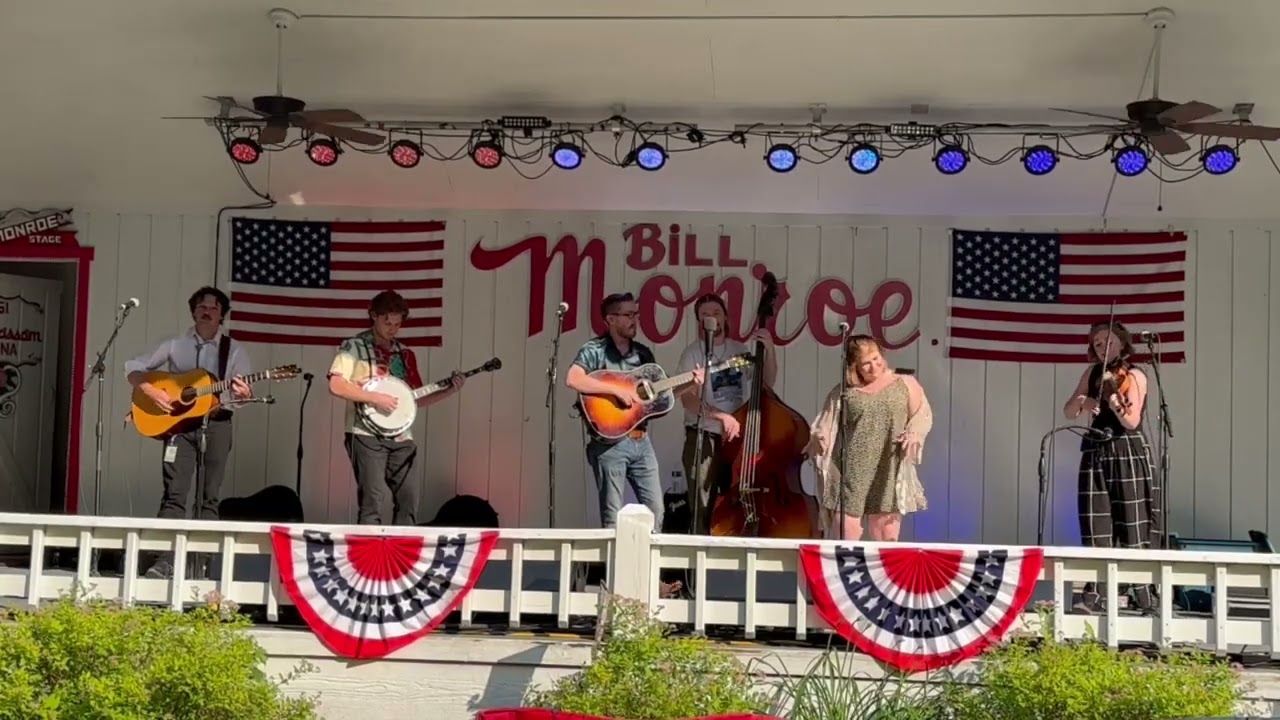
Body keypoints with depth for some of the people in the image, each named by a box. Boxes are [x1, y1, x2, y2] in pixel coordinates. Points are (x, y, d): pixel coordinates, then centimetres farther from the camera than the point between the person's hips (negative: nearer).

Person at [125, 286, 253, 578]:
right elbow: (133, 368, 8)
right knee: (174, 495, -7)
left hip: (217, 424, 0)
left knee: (208, 498, 0)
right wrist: (152, 391, -10)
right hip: (179, 423, 0)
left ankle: (198, 562, 3)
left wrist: (245, 395, -24)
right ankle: (165, 560, -9)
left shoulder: (234, 350, 6)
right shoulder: (174, 345, 7)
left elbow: (247, 391, 1)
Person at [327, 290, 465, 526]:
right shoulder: (354, 346, -1)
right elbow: (335, 386, -13)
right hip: (366, 435, -6)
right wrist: (375, 398, -18)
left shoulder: (404, 354, 16)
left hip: (400, 437, 6)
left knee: (409, 498, 2)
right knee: (373, 498, -12)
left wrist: (449, 391, 2)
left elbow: (416, 399, 17)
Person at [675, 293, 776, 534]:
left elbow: (767, 383, 12)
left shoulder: (741, 350, 9)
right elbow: (687, 399, -13)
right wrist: (721, 416, -27)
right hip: (703, 438, -4)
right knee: (702, 510, -8)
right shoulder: (693, 353, -4)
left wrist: (769, 350, -4)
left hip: (738, 436, 4)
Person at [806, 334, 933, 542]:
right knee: (844, 535, -4)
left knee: (886, 539, 7)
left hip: (889, 475, 1)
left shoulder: (905, 384, 7)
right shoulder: (843, 392, 6)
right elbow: (826, 427, 8)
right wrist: (818, 439, -14)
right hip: (851, 475, -1)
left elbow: (922, 415, 12)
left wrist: (914, 434, -8)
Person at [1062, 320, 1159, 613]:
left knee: (1131, 526, -4)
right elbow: (1068, 412, 7)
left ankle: (1142, 595, 1)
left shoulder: (1134, 376, -5)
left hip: (1128, 454, -4)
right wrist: (1081, 401, -14)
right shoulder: (1093, 373, 10)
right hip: (1096, 453, 4)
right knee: (1096, 525, -3)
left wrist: (1116, 404, -36)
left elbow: (1132, 422, -16)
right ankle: (1093, 594, -5)